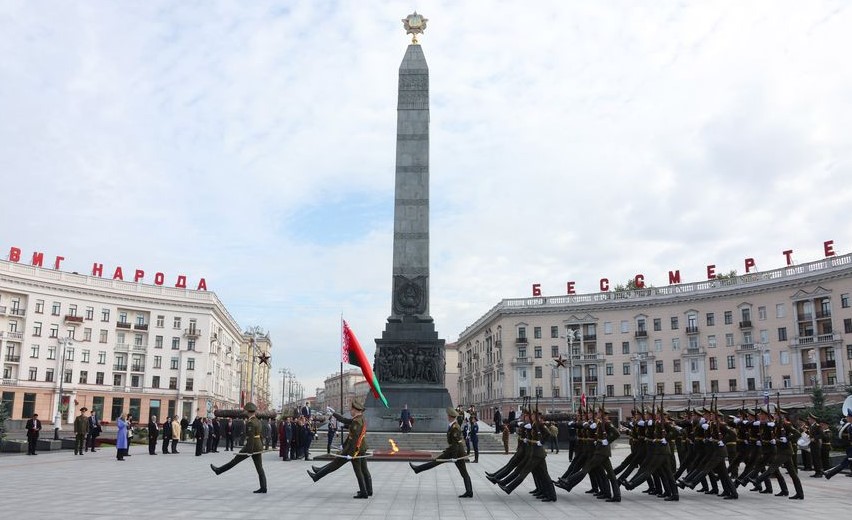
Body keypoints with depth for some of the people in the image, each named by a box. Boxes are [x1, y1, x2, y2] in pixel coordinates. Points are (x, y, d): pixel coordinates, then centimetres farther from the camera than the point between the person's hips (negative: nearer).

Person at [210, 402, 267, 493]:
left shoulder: (250, 422, -16)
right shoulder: (257, 421, 12)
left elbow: (250, 438, -21)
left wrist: (249, 452, -21)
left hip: (252, 446, -8)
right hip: (258, 446, 8)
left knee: (235, 460, 9)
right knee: (259, 468, 5)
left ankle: (219, 470, 26)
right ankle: (263, 488, 0)